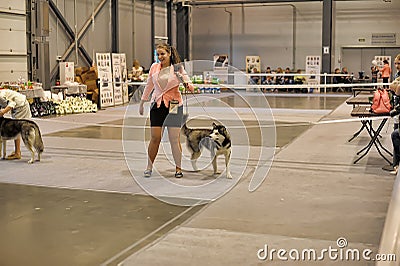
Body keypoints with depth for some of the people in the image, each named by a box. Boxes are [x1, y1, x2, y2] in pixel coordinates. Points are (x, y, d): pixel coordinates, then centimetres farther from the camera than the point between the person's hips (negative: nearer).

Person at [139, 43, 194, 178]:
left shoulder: (177, 68, -2)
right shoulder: (154, 67, 7)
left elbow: (190, 86, -3)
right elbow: (149, 86, 19)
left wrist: (188, 85, -27)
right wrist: (142, 103, 22)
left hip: (174, 105, -2)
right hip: (157, 105, 2)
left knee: (174, 139, -1)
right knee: (155, 138, 0)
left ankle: (178, 167, 13)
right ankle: (149, 167, 14)